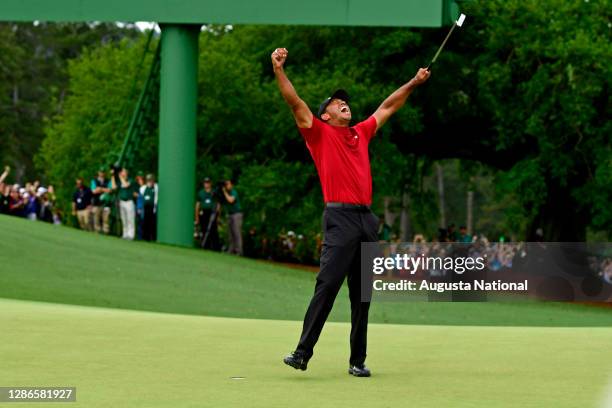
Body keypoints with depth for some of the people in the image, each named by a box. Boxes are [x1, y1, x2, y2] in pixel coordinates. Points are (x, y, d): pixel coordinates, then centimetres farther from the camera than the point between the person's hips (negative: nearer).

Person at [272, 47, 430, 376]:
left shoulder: (361, 134, 21)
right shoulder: (319, 134, 7)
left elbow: (387, 107, 34)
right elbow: (295, 103, -4)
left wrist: (413, 83, 40)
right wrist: (278, 70, -14)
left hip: (367, 219, 6)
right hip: (340, 217, -6)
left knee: (362, 293, 5)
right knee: (327, 286, -14)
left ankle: (357, 360, 9)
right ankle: (302, 353, -14)